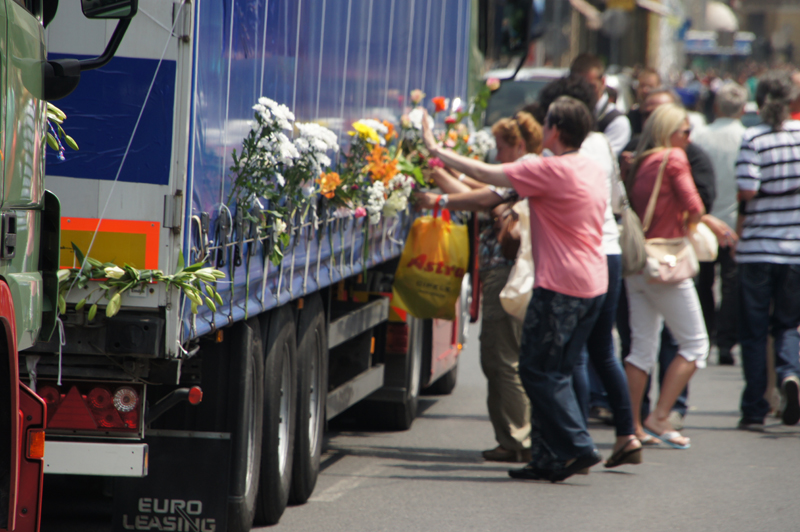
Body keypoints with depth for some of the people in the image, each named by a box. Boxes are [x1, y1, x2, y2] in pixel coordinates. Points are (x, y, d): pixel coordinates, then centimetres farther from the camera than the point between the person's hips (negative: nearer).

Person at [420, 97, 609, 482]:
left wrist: (437, 151, 0)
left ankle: (577, 447, -8)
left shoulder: (551, 170, -15)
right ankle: (551, 457, 12)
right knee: (557, 372, 12)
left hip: (560, 285, -9)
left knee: (538, 370, -3)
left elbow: (486, 175, -11)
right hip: (594, 283, 9)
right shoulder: (592, 170, 12)